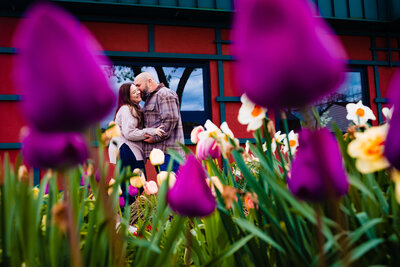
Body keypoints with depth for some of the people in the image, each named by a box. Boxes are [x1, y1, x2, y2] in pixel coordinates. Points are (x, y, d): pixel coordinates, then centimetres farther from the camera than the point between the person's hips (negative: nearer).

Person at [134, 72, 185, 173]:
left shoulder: (164, 94, -7)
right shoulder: (151, 97, 25)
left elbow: (171, 119, -18)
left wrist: (156, 137, -15)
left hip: (166, 150, -10)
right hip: (158, 150, 10)